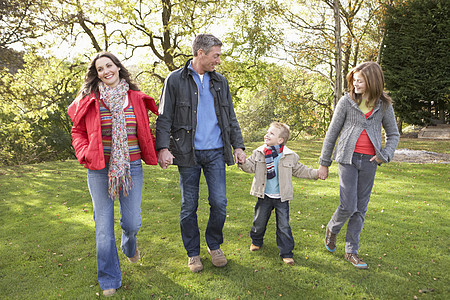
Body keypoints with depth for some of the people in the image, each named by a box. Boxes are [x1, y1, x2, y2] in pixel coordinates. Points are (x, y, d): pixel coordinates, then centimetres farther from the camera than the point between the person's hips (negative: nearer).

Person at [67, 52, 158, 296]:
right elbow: (78, 132, 8)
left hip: (131, 167, 1)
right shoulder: (89, 100, 1)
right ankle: (109, 280, 23)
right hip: (100, 169, -1)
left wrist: (156, 152, 2)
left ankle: (129, 247, 46)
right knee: (104, 226, 5)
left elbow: (145, 132, 14)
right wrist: (86, 155, -7)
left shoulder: (135, 99, 5)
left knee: (132, 221, 7)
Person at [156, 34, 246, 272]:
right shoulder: (175, 80, 0)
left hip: (216, 152, 3)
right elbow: (164, 118, -3)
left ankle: (214, 246, 26)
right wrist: (163, 148, -14)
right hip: (188, 153, -3)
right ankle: (193, 253, 24)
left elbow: (230, 118, 16)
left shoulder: (220, 82, 12)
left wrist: (238, 146, 8)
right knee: (189, 207, 6)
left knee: (219, 203, 2)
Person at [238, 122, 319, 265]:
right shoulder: (258, 153, -1)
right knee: (259, 221, 15)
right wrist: (243, 162, -21)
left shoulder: (290, 156, -3)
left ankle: (286, 253, 15)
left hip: (282, 198, -1)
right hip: (264, 196, 2)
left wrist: (316, 173, 1)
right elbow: (251, 166, -2)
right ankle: (256, 241, 43)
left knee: (283, 226, 1)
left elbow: (299, 170, 8)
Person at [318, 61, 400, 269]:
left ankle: (351, 251, 20)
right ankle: (332, 229, 24)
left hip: (369, 161, 3)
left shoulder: (384, 105, 5)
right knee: (348, 206, -10)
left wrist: (384, 155, -1)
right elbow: (332, 133, 2)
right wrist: (324, 163, 4)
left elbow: (393, 134, 17)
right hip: (348, 158, -2)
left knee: (361, 208, 7)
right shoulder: (346, 101, -1)